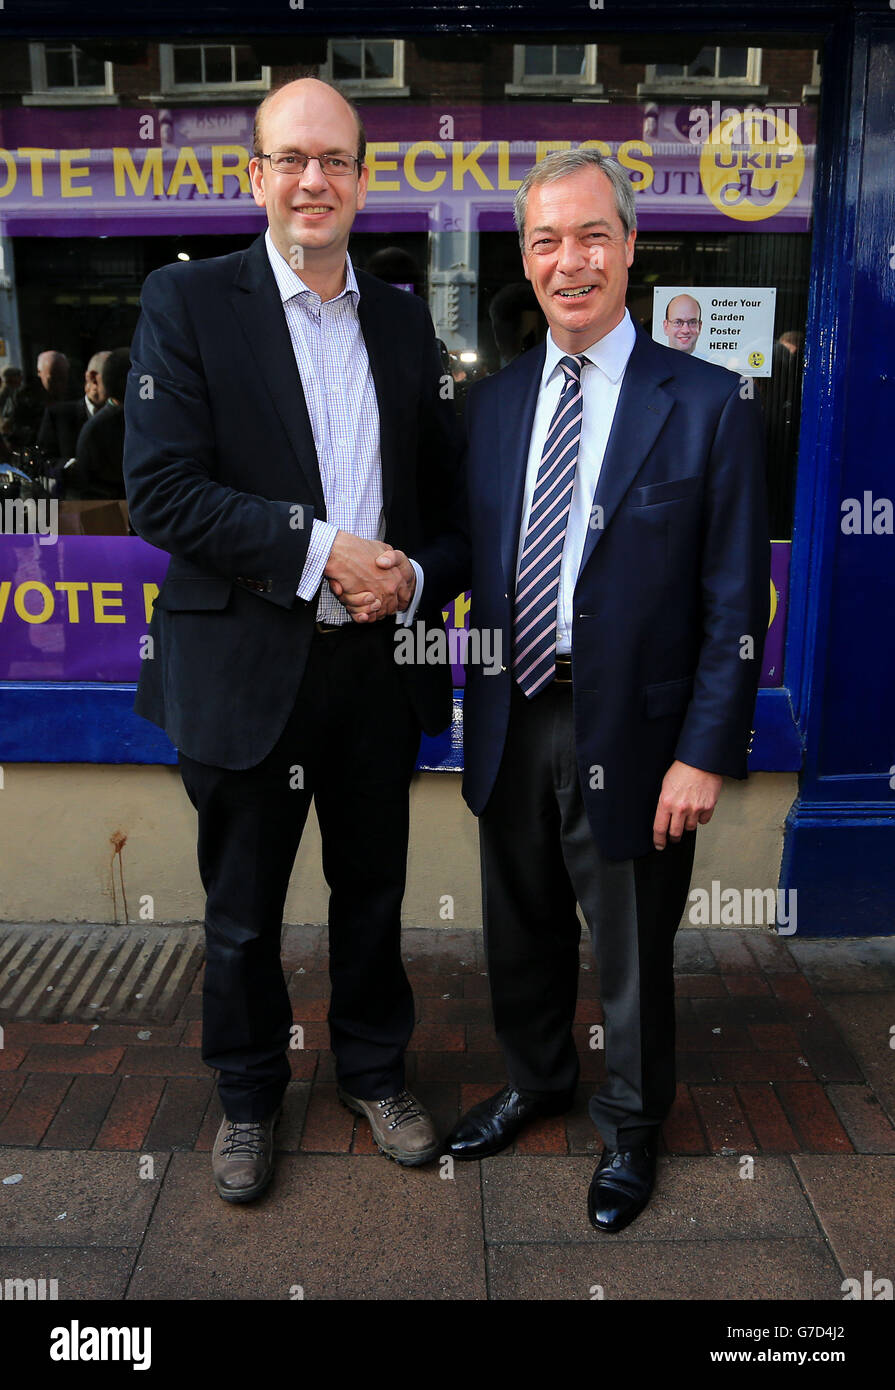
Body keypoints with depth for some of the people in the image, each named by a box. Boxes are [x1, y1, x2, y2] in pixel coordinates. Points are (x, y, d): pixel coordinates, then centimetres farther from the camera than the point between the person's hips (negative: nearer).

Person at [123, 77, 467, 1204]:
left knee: (372, 890, 18)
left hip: (379, 662, 3)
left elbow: (452, 491, 11)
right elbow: (160, 489, -13)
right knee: (243, 910, 13)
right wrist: (317, 548, -19)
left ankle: (374, 1071, 41)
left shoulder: (405, 320, 9)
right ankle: (247, 1095, 37)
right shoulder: (187, 301, -2)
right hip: (248, 669, -3)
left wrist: (418, 577, -9)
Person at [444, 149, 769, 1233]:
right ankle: (535, 1082, 48)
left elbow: (736, 602, -10)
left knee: (631, 953, 14)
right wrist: (482, 711, 3)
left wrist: (705, 752, -14)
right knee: (521, 933, 21)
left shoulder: (707, 405, -9)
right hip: (514, 724, 4)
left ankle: (631, 1127, 41)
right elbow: (482, 565, 8)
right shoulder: (493, 402, 6)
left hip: (630, 734, -4)